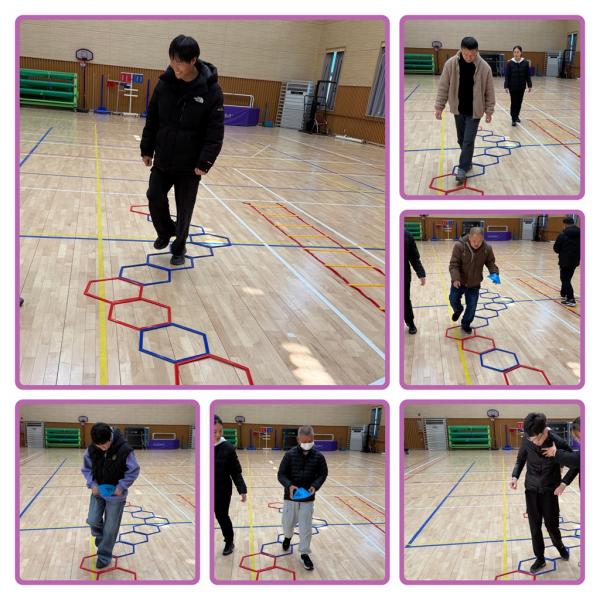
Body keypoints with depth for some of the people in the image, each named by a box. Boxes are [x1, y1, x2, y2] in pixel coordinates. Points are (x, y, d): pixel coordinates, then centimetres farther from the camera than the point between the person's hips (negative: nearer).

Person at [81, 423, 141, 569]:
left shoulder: (124, 450, -24)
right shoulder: (91, 450, -13)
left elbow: (133, 471, -12)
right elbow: (86, 469, 3)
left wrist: (122, 486, -19)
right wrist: (92, 484, -11)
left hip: (116, 494, -3)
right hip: (98, 491, 3)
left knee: (110, 528, 3)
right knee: (93, 521, 2)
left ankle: (104, 556, 20)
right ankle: (101, 538, 35)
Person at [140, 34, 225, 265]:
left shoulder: (211, 90, -14)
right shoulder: (165, 83, -4)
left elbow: (215, 132, -13)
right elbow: (152, 120, 6)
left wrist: (205, 162, -19)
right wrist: (147, 149, 5)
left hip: (189, 164, -3)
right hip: (163, 159, 3)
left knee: (184, 209, 7)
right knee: (155, 198, 2)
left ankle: (178, 248, 28)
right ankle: (165, 232, 31)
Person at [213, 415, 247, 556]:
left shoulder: (227, 448, -12)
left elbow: (236, 471, -7)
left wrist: (242, 490, -16)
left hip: (223, 491, -1)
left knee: (222, 517, 10)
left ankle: (229, 542, 32)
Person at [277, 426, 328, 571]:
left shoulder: (318, 456, -9)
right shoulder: (290, 455, -13)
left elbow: (323, 474, 2)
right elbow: (281, 474, -8)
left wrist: (315, 486, -17)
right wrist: (289, 486, -26)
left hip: (308, 498, 0)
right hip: (291, 496, 0)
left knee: (306, 527, 1)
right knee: (288, 522, 17)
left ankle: (304, 554, 15)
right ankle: (288, 537, 50)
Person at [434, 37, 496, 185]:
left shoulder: (484, 67, -15)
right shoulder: (451, 64, -13)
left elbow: (489, 91, -5)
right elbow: (443, 87, -4)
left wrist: (489, 110, -2)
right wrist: (439, 106, -5)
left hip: (474, 111, -2)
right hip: (458, 109, 3)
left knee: (468, 141, -3)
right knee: (462, 139, 15)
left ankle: (462, 169, 5)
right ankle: (468, 162, 34)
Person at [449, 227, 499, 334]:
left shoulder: (487, 248, -16)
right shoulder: (459, 246, -25)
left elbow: (491, 263, -1)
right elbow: (454, 264, -23)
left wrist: (494, 273, -20)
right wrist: (455, 278, -38)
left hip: (474, 284, 2)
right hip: (459, 282, -2)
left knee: (471, 307, 7)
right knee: (454, 301, 9)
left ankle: (466, 324, 33)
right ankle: (458, 310, 45)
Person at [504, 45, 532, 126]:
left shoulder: (525, 63, -3)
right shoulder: (510, 63, -8)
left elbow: (528, 75, 2)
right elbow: (507, 76, -6)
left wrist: (529, 85, 1)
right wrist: (506, 86, -11)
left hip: (521, 86, 2)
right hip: (512, 86, -2)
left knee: (519, 102, 13)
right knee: (514, 102, -3)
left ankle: (517, 116, 30)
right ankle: (514, 119, 3)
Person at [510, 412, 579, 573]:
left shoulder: (558, 442, -21)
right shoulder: (527, 440, -13)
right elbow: (520, 460, 5)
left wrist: (563, 483, -13)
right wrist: (515, 476, -12)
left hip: (550, 490, -2)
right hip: (531, 490, 2)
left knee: (551, 525, 9)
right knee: (534, 527, 5)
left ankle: (559, 546, 40)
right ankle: (540, 559, 21)